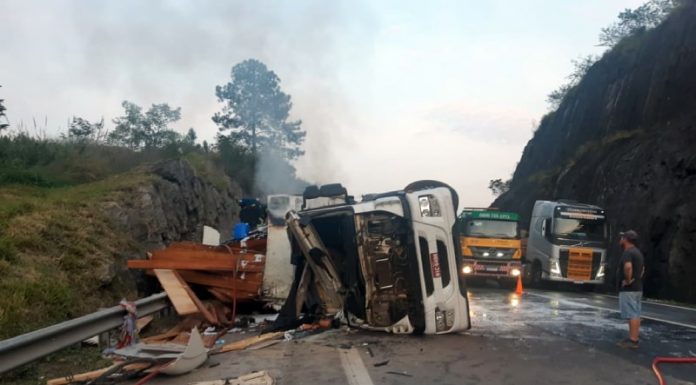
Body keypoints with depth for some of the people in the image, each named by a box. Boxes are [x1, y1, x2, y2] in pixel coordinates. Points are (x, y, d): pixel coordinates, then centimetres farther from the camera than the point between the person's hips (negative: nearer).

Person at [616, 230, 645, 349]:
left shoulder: (627, 252, -17)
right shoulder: (637, 252, 16)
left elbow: (628, 267, -35)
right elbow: (642, 268, 31)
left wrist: (628, 280, -22)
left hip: (628, 290, -10)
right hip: (637, 288, 10)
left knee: (632, 315, -9)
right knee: (635, 314, 12)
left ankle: (633, 340, -8)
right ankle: (634, 338, 17)